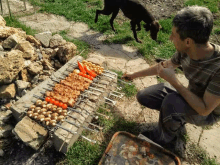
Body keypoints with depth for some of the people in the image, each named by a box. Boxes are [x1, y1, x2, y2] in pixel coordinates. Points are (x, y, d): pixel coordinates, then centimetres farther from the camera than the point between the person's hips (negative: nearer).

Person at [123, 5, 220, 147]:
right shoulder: (185, 51, -19)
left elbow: (204, 110, -33)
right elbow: (165, 65, 0)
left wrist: (173, 80, -35)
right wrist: (135, 75, 11)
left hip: (208, 113, -5)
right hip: (190, 96, 6)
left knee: (172, 101, -38)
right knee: (143, 96, 0)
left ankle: (162, 138, -7)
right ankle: (178, 117, 12)